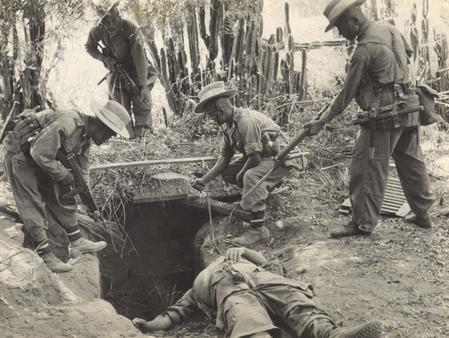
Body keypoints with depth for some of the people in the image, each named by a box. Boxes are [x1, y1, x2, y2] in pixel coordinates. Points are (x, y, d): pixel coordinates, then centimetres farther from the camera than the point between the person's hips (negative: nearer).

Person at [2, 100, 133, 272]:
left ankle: (77, 242, 18)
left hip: (40, 161, 10)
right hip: (20, 158, -9)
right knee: (33, 208, -7)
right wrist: (63, 175, -22)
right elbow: (39, 153, -32)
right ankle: (46, 257, -1)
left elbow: (82, 167, 13)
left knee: (63, 197, 10)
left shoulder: (86, 136, 0)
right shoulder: (67, 123, -32)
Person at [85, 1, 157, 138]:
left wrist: (144, 86, -33)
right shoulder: (98, 31, -14)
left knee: (142, 109, -9)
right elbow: (89, 47, 7)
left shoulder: (131, 29, -27)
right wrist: (104, 58, -14)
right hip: (117, 74, 3)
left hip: (137, 74, -3)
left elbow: (140, 57, -29)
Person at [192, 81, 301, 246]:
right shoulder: (229, 125, 3)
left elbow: (255, 157, -28)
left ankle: (258, 229, -29)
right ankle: (265, 188, 19)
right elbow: (225, 157, 8)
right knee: (226, 173, 5)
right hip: (261, 157, 10)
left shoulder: (245, 120, -27)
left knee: (251, 176, -34)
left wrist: (240, 175, -11)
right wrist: (204, 180, 1)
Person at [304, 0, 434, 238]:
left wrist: (322, 122, -6)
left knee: (367, 169, -2)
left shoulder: (365, 50, -18)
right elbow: (408, 54, 25)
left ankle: (363, 224, 3)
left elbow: (347, 93, -13)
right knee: (411, 163, 17)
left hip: (385, 116, -9)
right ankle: (422, 214, 28)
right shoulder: (389, 29, 6)